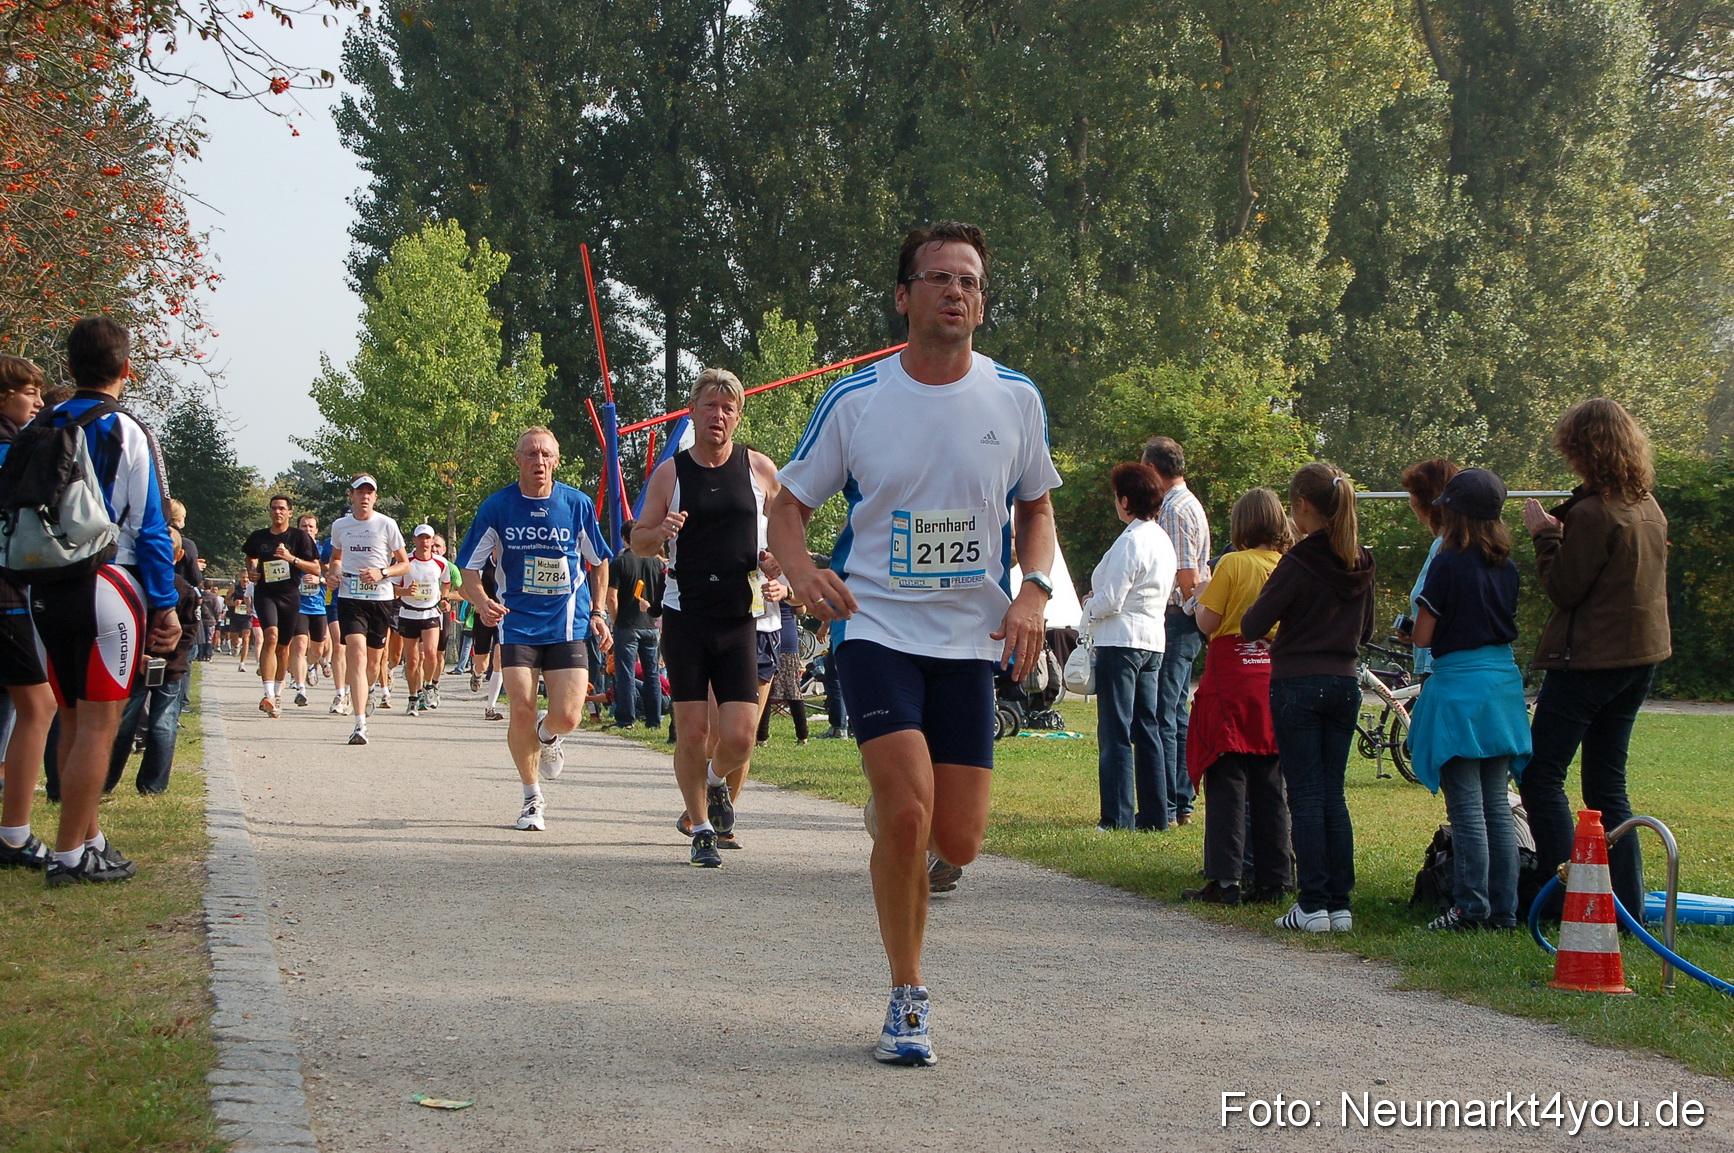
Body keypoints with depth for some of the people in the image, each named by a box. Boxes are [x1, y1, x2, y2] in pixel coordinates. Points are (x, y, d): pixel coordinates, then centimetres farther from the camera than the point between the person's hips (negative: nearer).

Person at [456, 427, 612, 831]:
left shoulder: (578, 505, -2)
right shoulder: (497, 508, -5)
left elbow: (599, 562, 15)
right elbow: (469, 569, -2)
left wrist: (597, 613, 10)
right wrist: (482, 603, -21)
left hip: (567, 626, 0)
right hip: (517, 625, 0)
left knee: (566, 718, -10)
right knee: (522, 712, -9)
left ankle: (548, 734, 30)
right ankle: (532, 799, 13)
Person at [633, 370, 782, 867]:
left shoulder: (759, 469, 5)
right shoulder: (670, 472, 4)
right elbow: (638, 541, 8)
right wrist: (660, 532, -15)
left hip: (740, 618, 0)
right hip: (685, 615, 0)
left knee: (738, 737, -7)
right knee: (692, 731, -2)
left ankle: (719, 784, 27)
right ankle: (700, 828, 16)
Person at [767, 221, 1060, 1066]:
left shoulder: (1015, 400, 2)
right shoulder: (854, 401, -3)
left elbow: (1036, 506, 16)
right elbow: (789, 504, 6)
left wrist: (1033, 591, -1)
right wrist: (800, 568, -16)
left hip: (972, 640, 2)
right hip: (877, 627, -2)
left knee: (958, 842, -3)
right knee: (907, 811, -19)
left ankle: (902, 861, 34)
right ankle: (907, 1000, -3)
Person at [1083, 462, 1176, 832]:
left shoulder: (1130, 542, -17)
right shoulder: (1163, 540, 11)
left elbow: (1110, 601, -18)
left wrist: (1089, 607, 3)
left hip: (1121, 641, -9)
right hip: (1153, 641, 9)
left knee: (1115, 732, -5)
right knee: (1146, 730, 12)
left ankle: (1117, 816, -6)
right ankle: (1155, 813, 13)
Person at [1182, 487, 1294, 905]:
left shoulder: (1233, 564, -9)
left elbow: (1208, 622, -9)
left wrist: (1201, 594, 10)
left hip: (1232, 684, -5)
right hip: (1276, 681, 5)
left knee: (1227, 783, -3)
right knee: (1270, 785, 9)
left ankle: (1224, 880, -7)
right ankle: (1271, 880, 9)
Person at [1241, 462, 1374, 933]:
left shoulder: (1299, 563, -15)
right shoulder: (1360, 563, 5)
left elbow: (1252, 627, -13)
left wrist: (1268, 598, 6)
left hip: (1298, 686, -6)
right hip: (1345, 684, 6)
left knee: (1306, 796, -2)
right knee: (1333, 793, 10)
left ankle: (1313, 905, -3)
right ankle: (1340, 903, 9)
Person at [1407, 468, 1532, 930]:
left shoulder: (1449, 564, -12)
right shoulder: (1506, 566, 7)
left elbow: (1423, 636, -10)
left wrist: (1425, 611, 9)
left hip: (1459, 686, -7)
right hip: (1503, 682, 7)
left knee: (1467, 809, -3)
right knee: (1497, 806, 10)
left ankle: (1471, 908, -3)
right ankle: (1504, 909, 11)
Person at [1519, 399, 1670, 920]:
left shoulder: (1593, 513, -18)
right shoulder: (1650, 508, 8)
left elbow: (1563, 588, -15)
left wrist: (1544, 534, -4)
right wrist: (1561, 531, 8)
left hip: (1589, 658, -9)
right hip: (1640, 656, 9)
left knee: (1542, 775, -1)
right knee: (1607, 783, 14)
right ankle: (1628, 901, 11)